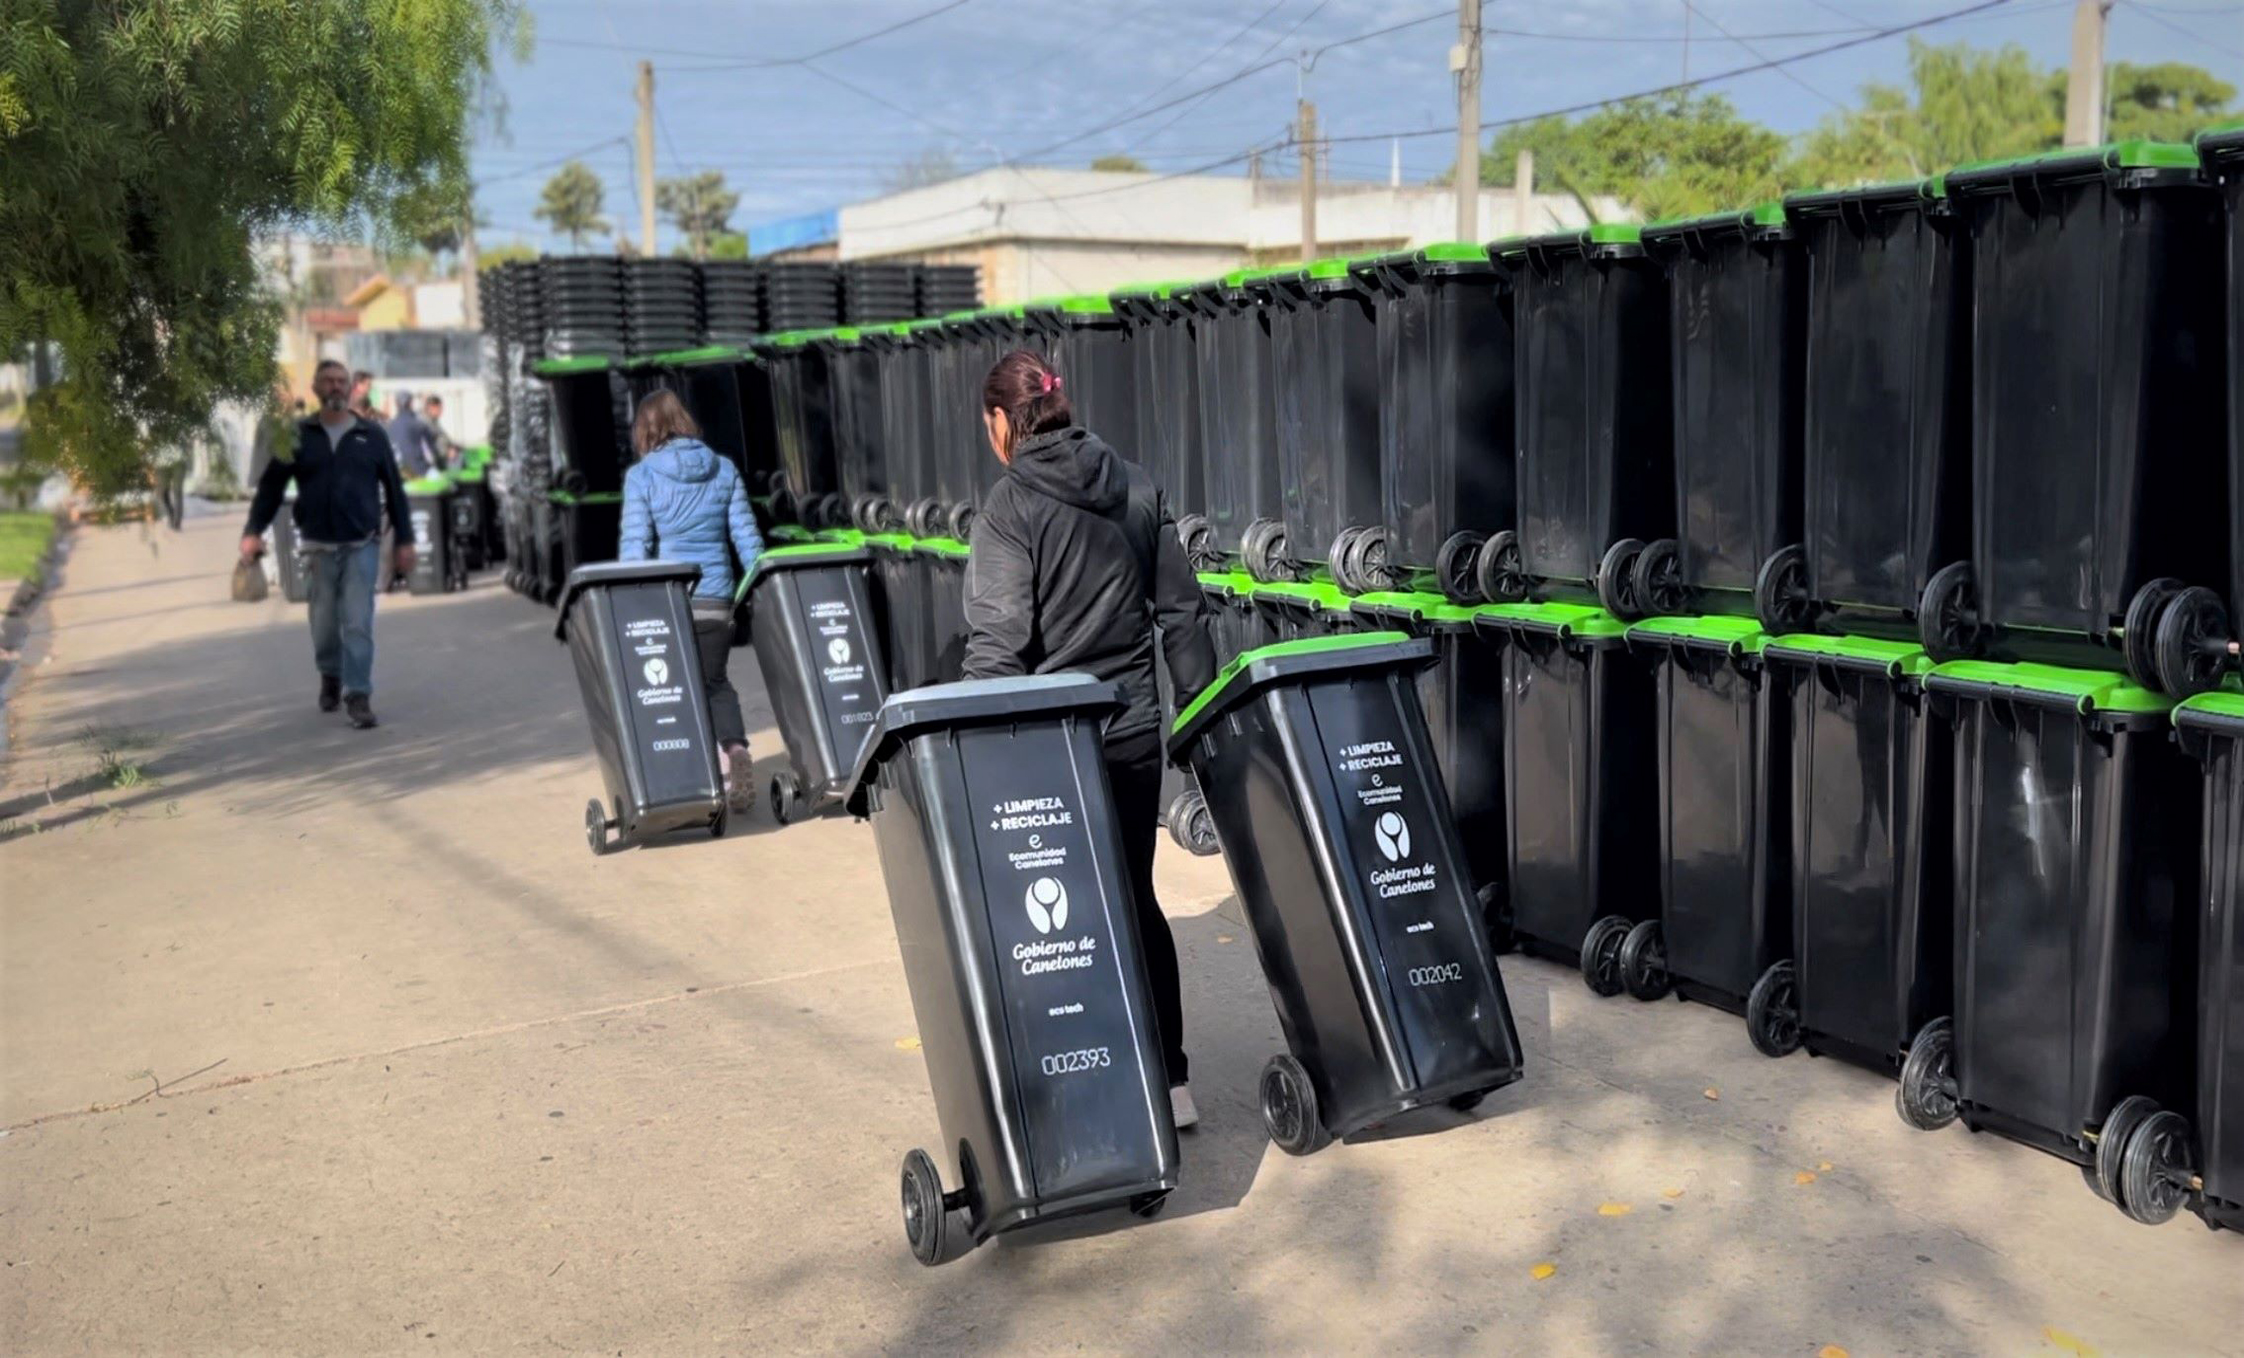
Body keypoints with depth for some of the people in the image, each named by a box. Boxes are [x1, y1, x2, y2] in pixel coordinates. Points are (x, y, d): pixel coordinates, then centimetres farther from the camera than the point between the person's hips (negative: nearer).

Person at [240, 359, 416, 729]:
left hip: (362, 545, -1)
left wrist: (404, 539, 3)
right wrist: (253, 530, -7)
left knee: (358, 622, -8)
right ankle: (330, 676, 33)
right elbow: (271, 485, 5)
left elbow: (394, 488, 6)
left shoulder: (371, 435, 5)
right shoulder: (298, 436, 5)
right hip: (319, 546, 1)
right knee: (324, 622, 8)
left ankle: (358, 695, -5)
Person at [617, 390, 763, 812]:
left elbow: (633, 545, -7)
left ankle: (715, 759, -6)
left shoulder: (641, 476, -2)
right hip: (715, 599, 3)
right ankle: (735, 748, -9)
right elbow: (746, 536, 5)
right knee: (714, 682, 17)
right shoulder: (724, 470, 6)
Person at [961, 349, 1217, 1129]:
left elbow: (998, 640, -17)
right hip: (1135, 735, 5)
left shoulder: (1010, 507, -10)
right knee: (1135, 900, 16)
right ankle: (1170, 1081, 21)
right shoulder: (1138, 489, 6)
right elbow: (1181, 612, 8)